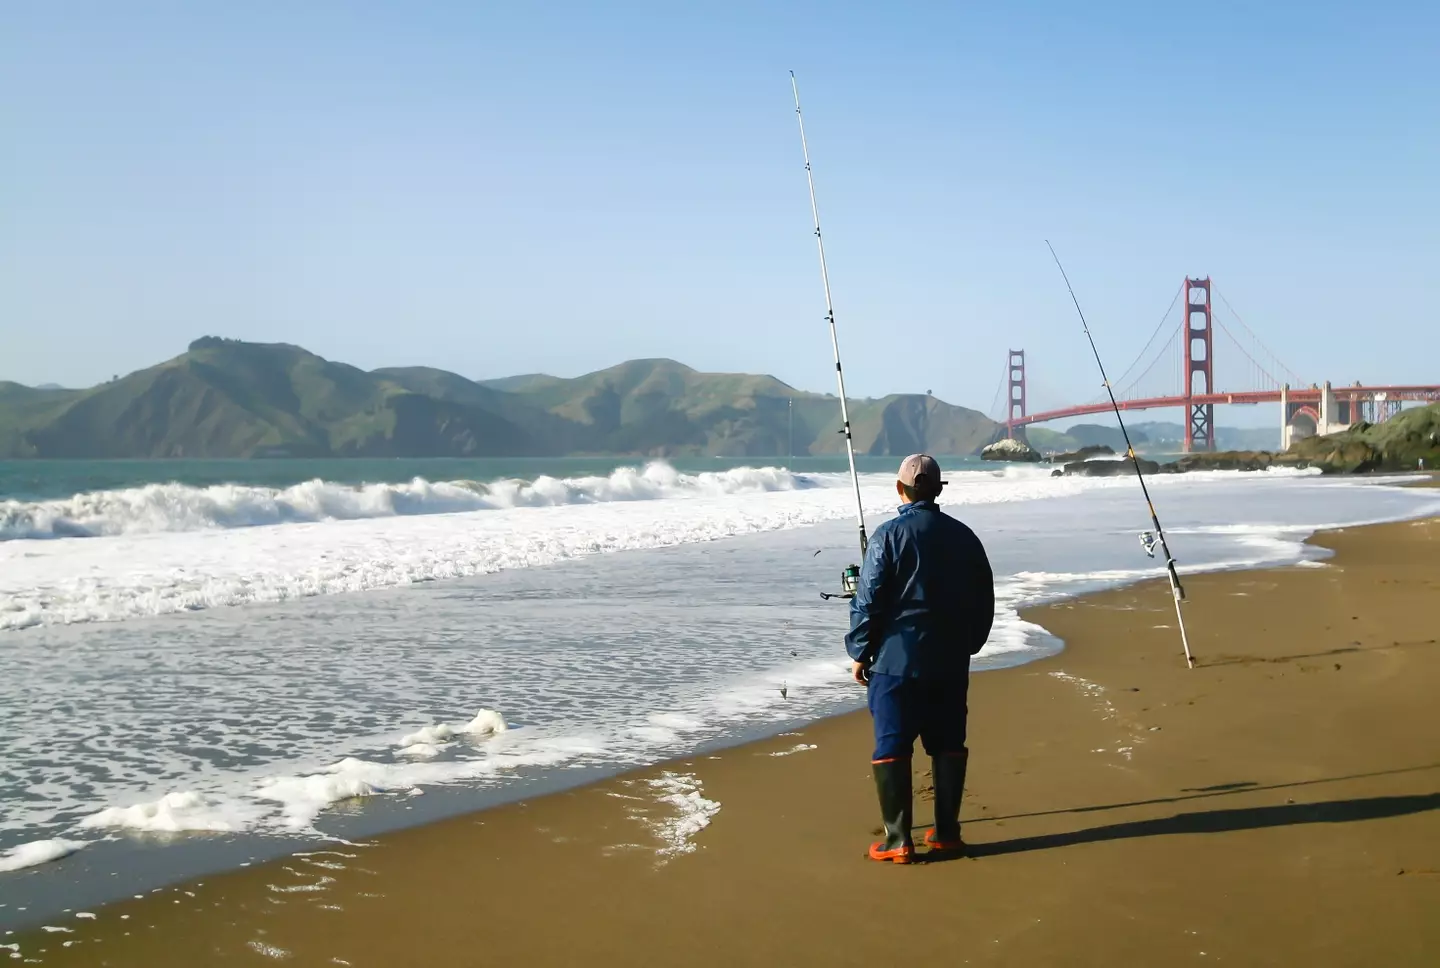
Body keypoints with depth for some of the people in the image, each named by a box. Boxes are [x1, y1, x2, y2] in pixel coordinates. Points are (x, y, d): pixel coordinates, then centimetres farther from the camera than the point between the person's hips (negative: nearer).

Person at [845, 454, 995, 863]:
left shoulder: (889, 534, -10)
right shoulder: (963, 536, 6)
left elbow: (868, 600, -10)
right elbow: (984, 599, 13)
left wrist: (860, 653, 0)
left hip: (896, 660, -5)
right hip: (951, 662, 5)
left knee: (892, 748, 0)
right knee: (948, 744, 12)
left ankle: (897, 841, -2)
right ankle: (947, 832, 17)